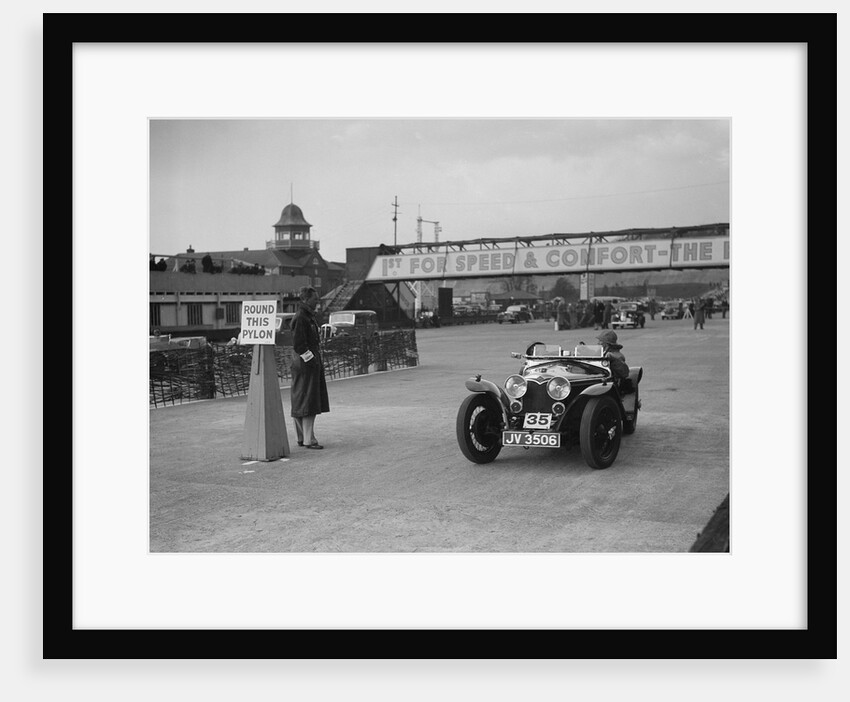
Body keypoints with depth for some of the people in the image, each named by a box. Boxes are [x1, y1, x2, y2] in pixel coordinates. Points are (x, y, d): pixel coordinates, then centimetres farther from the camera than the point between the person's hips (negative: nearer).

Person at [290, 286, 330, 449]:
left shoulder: (309, 316, 16)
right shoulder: (300, 318, -15)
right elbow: (298, 344, -19)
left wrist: (318, 359, 16)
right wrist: (310, 359, -16)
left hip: (312, 363, 10)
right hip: (304, 364, -10)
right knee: (307, 402, -7)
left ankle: (302, 437, 20)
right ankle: (309, 440, -4)